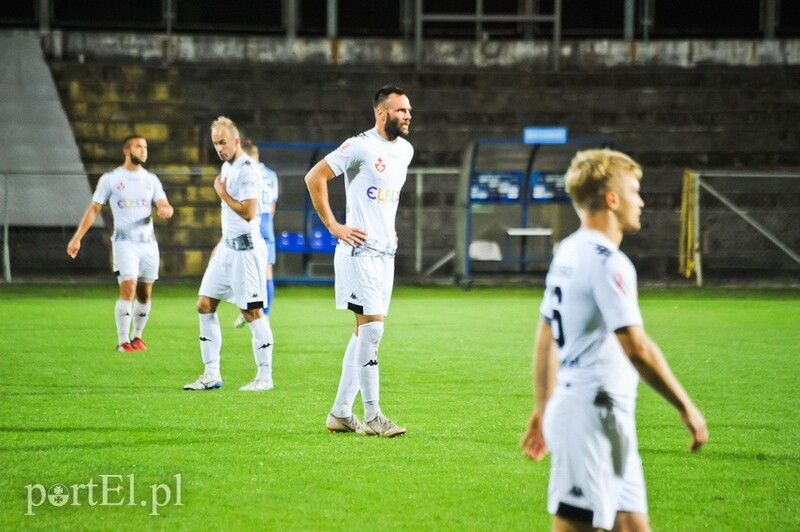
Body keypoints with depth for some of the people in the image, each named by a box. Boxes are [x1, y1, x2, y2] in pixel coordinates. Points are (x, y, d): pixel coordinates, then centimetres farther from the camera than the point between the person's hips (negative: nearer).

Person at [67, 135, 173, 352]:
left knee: (145, 293, 5)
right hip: (125, 242, -4)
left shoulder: (151, 179, 11)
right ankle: (123, 341, -12)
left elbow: (164, 205, 2)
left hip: (148, 242, 4)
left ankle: (137, 337, 21)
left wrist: (166, 210, -24)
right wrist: (77, 238, -5)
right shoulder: (110, 179, 1)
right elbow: (94, 209, 1)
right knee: (128, 289, -16)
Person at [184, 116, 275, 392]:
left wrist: (222, 193, -13)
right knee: (204, 305, 7)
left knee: (253, 312, -5)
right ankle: (212, 374, 11)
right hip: (227, 247, 10)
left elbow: (248, 212, -24)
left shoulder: (246, 170, -16)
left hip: (246, 248, -10)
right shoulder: (227, 167, 14)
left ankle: (264, 377, 2)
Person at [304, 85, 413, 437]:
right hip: (360, 248, -8)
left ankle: (340, 413, 16)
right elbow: (314, 178, -12)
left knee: (364, 331, 10)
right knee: (372, 325, -13)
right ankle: (372, 416, -10)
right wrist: (333, 226, -12)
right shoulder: (360, 147, -12)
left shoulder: (405, 150, 12)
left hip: (386, 250, 8)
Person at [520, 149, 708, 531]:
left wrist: (543, 409, 24)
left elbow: (545, 340, 18)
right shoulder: (608, 262, -15)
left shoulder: (566, 253, 14)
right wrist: (686, 408, -15)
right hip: (594, 412, -10)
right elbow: (637, 348, -21)